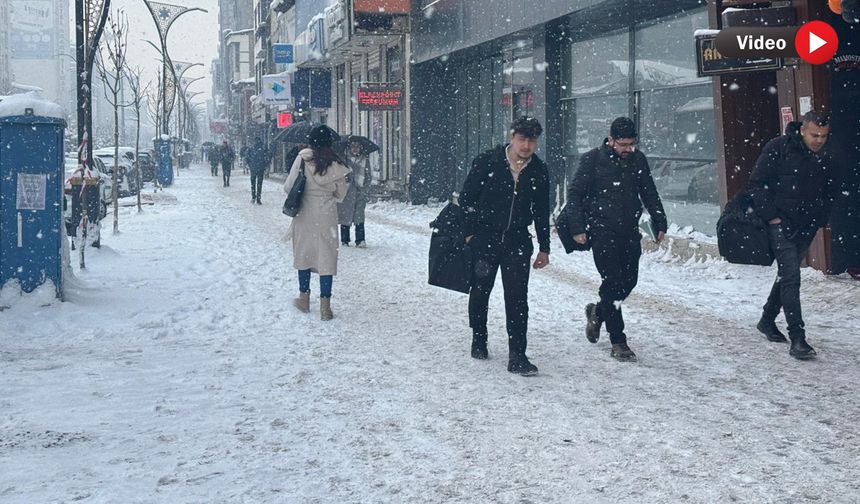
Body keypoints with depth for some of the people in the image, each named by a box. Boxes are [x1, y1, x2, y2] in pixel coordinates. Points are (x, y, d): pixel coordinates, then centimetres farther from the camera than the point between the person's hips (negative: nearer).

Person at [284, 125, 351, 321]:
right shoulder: (336, 165, -6)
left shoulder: (303, 159, -10)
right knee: (326, 257, 4)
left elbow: (288, 187, -6)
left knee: (304, 254, 16)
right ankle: (325, 306, 3)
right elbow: (341, 195, 4)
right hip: (327, 217, 0)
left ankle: (304, 299, 25)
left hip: (305, 216, 0)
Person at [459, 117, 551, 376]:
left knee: (517, 296, -6)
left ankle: (517, 355, -6)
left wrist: (544, 248, 12)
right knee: (480, 290, 11)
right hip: (484, 237, -1)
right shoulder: (487, 162, -9)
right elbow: (466, 197, -2)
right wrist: (469, 232, -5)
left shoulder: (539, 172, 2)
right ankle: (479, 340, 33)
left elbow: (542, 212, 11)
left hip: (517, 241, 1)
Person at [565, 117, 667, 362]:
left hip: (629, 231, 5)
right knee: (613, 281, -8)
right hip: (602, 231, -5)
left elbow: (649, 194, 17)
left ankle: (598, 312, 35)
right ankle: (618, 342, -4)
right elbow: (574, 193, -4)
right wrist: (578, 227, -10)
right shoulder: (593, 159, -6)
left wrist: (659, 223, 14)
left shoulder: (638, 160, 7)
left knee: (629, 280, 6)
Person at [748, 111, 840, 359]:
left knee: (787, 273, 17)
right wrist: (771, 215, -13)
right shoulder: (778, 148, -12)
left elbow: (831, 194, 17)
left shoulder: (827, 159, 3)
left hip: (806, 227, 6)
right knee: (791, 276, -15)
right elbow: (757, 184, -9)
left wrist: (819, 220, 5)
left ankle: (767, 320, 36)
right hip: (780, 223, -6)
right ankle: (797, 339, -17)